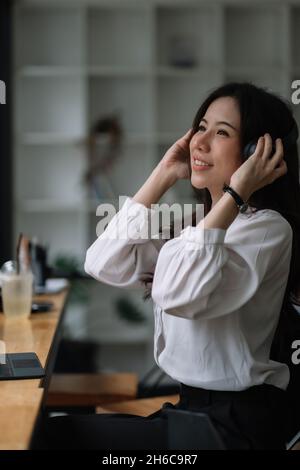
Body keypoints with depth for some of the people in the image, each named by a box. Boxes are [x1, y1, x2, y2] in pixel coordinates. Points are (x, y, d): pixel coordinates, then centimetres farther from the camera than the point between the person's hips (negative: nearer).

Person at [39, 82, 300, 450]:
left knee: (57, 433, -7)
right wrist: (162, 176, 3)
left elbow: (179, 295, -32)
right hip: (192, 406, 8)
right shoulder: (199, 222, 11)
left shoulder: (267, 228, -15)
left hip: (234, 425, -8)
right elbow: (104, 265, 2)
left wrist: (235, 194, -25)